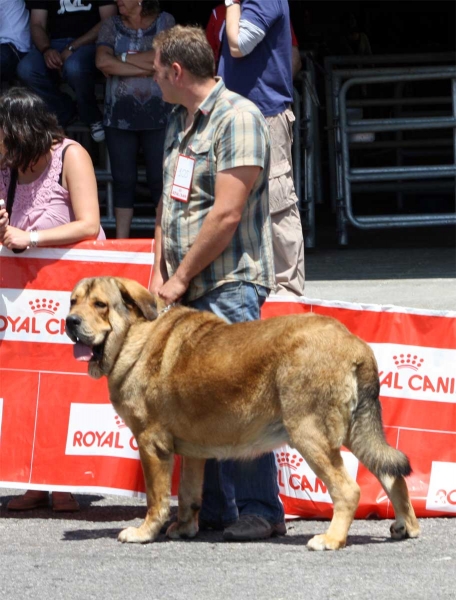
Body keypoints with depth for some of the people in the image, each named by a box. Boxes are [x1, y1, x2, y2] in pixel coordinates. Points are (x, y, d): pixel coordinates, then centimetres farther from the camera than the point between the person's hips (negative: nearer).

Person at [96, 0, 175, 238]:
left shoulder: (165, 22, 5)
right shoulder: (111, 26, 9)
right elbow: (102, 61, -7)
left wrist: (122, 60, -5)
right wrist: (144, 68, -10)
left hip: (158, 114, -2)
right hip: (120, 115, 2)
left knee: (160, 179, -4)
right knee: (123, 180, 3)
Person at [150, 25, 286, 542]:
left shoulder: (237, 117, -11)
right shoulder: (178, 122, 18)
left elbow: (226, 214, -16)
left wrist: (181, 278, -12)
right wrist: (160, 271, 7)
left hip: (230, 283, -8)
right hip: (184, 286, 8)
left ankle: (259, 510, -8)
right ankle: (212, 509, 11)